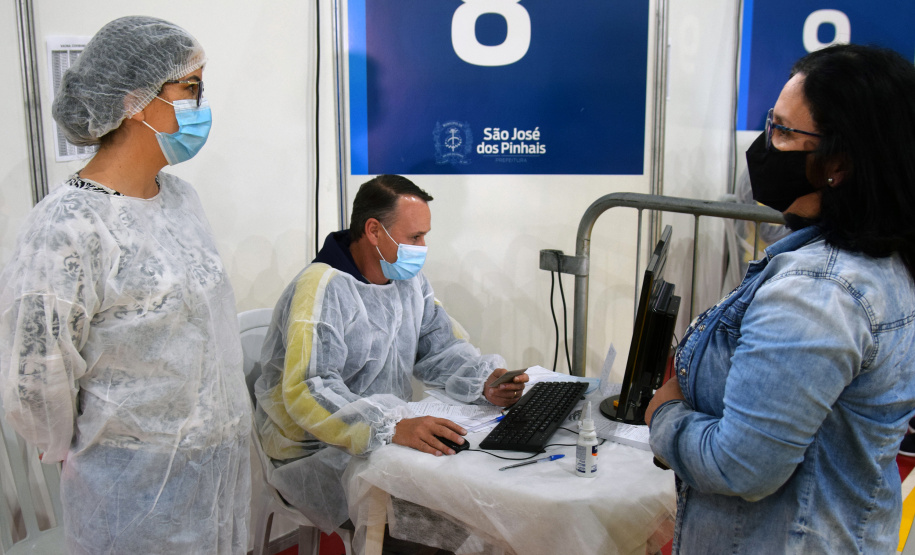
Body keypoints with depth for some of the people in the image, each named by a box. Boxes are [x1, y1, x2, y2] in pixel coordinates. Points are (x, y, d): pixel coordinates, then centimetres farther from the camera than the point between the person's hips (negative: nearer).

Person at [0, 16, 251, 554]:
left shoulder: (180, 196, 2)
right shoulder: (69, 226, -23)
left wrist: (228, 421, 16)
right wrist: (74, 453, -1)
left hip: (225, 455, 7)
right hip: (142, 485, -7)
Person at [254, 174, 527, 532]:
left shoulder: (408, 278, 7)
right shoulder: (322, 290, -20)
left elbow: (440, 344, 9)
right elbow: (307, 392, -30)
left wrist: (485, 383, -12)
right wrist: (392, 428, -42)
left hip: (394, 433, 8)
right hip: (316, 453, -8)